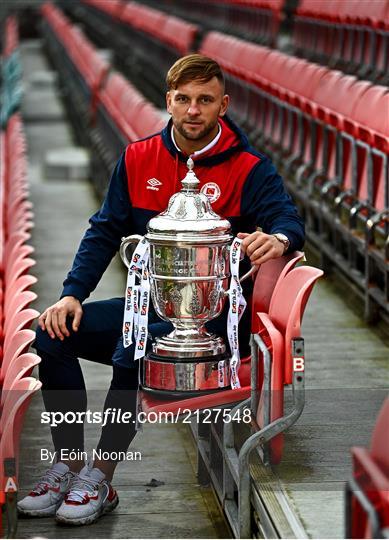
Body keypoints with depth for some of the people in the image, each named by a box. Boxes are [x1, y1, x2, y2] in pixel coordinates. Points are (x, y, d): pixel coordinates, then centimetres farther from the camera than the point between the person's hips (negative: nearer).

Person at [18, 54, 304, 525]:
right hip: (147, 304, 5)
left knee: (132, 352, -32)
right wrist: (72, 293, -6)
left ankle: (100, 480, -17)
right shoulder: (138, 159, 6)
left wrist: (277, 238, -44)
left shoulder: (248, 169, -6)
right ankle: (67, 465, -5)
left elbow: (290, 220, -18)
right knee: (53, 334, -14)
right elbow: (105, 231, 8)